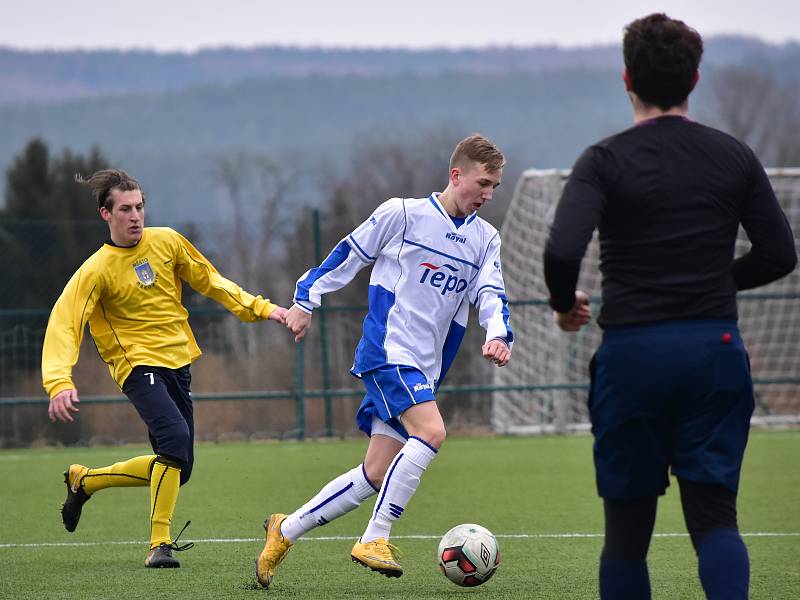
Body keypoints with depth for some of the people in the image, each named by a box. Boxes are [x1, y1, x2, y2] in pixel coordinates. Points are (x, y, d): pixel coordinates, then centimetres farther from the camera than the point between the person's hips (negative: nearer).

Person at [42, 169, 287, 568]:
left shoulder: (166, 242, 4)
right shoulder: (96, 270, -11)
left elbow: (209, 281, 17)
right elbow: (64, 323, -17)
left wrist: (260, 309, 12)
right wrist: (60, 381, -32)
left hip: (178, 364, 6)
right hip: (139, 366, -6)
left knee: (177, 469, 7)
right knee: (176, 439, -29)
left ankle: (84, 480, 27)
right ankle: (160, 544, -20)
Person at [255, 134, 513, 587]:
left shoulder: (486, 239, 12)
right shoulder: (402, 213, -4)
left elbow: (490, 293, 1)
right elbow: (350, 254, 5)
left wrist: (498, 335, -19)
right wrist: (306, 299, 8)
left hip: (425, 369, 6)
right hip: (388, 350, -6)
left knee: (375, 475, 1)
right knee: (431, 432, -27)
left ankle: (285, 531, 16)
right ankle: (375, 540, -20)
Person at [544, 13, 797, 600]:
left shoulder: (605, 161, -5)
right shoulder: (734, 157, 5)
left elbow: (562, 251, -18)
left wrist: (565, 303, 2)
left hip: (631, 354, -2)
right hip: (716, 349, 2)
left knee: (627, 528, 9)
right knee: (714, 514, 1)